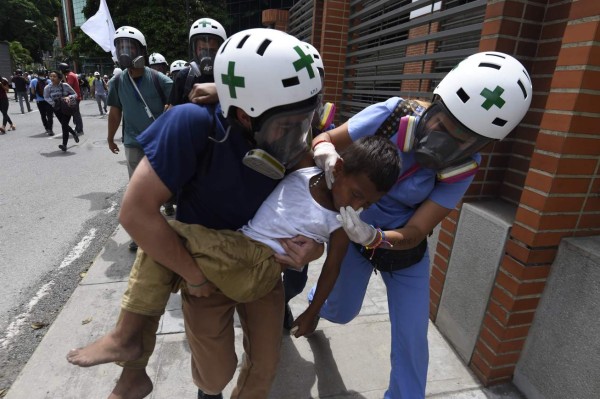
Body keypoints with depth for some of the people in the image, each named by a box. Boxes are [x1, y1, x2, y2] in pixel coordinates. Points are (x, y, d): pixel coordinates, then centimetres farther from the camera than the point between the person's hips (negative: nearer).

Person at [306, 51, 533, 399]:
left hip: (406, 253, 1)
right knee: (340, 311, 16)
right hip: (354, 234, 0)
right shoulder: (392, 115, -26)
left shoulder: (461, 169, -21)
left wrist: (373, 237, -42)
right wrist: (330, 160, -41)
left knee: (411, 338, 6)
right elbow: (322, 141, -18)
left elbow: (415, 233, -22)